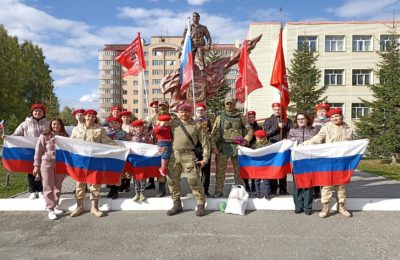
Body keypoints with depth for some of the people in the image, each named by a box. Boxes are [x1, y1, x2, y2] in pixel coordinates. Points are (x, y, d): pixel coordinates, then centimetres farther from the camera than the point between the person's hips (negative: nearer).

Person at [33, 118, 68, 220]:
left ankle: (55, 206, 22)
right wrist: (36, 165, -3)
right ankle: (50, 210, 5)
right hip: (47, 164, -2)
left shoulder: (65, 136, 4)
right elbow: (38, 151, 0)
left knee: (58, 187, 9)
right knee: (48, 187, 1)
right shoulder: (44, 136, -2)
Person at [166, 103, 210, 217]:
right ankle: (177, 204, 21)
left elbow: (205, 142, 3)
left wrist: (205, 159, -2)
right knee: (172, 180, 6)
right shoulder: (173, 124, 11)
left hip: (189, 156, -4)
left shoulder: (196, 125, 3)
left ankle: (200, 205, 7)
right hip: (174, 156, 4)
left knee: (194, 181, -7)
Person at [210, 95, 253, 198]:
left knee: (238, 170, 6)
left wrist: (245, 141, -5)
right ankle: (219, 191, 9)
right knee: (220, 170, 0)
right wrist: (214, 147, -6)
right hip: (223, 146, 0)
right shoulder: (220, 117, 7)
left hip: (237, 146, 0)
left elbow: (250, 130, 11)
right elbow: (213, 133, 4)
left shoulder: (240, 117, 8)